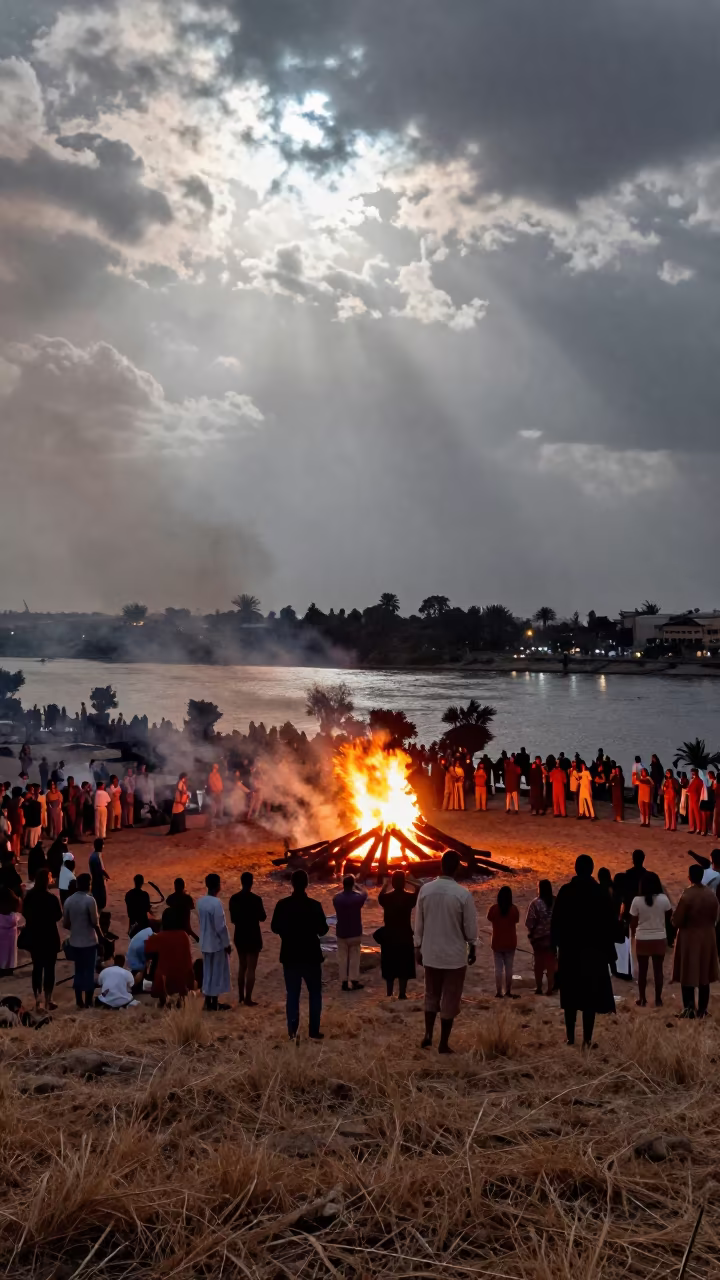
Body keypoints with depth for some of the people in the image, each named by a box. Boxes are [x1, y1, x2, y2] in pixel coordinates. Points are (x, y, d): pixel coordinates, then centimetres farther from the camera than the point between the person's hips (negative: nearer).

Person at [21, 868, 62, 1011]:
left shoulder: (29, 895, -4)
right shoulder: (51, 898, -20)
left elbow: (24, 913, 8)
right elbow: (58, 916, -11)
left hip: (33, 936, 5)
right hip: (48, 937, -5)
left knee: (37, 968, 14)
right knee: (49, 968, 7)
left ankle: (38, 1001, 18)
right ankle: (48, 1002, 11)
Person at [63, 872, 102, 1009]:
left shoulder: (68, 900, 1)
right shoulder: (89, 900, -16)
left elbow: (65, 923, 5)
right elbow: (95, 922, -16)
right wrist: (100, 936, -1)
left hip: (75, 942, 5)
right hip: (89, 942, -5)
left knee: (78, 971, 13)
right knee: (89, 972, 5)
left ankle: (79, 1002, 16)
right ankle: (88, 1002, 9)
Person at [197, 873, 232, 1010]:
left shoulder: (200, 901, 1)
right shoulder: (216, 903, -22)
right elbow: (220, 926, -20)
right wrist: (227, 943, -11)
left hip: (205, 943, 7)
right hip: (217, 943, -7)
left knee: (207, 972, 14)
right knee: (217, 973, 4)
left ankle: (207, 1002, 20)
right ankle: (214, 1004, 10)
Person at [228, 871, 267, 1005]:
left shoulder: (234, 898, -1)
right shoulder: (256, 899, -17)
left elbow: (232, 919, 6)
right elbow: (262, 918, -7)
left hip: (239, 935, 5)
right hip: (253, 936, -5)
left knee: (242, 966, 18)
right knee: (251, 968, 0)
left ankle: (241, 996, 23)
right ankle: (248, 999, 0)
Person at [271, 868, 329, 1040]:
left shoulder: (282, 905, -7)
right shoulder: (315, 905, -13)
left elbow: (275, 928, 3)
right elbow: (322, 930, -7)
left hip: (290, 956, 2)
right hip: (311, 956, -2)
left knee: (292, 994, 10)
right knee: (315, 993, 10)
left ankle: (292, 1031, 7)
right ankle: (314, 1031, 8)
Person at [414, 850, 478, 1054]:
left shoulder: (425, 890, -6)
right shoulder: (463, 894, -16)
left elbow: (419, 923, 2)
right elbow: (470, 926, -7)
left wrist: (418, 948, 14)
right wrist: (472, 948, 10)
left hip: (431, 953, 3)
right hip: (455, 955, -3)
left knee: (431, 995, 21)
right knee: (450, 1000, 7)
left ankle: (428, 1035, 13)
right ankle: (443, 1044, 11)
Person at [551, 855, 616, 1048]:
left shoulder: (565, 891, -3)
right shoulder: (601, 893, -4)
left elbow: (555, 922, -1)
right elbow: (608, 925, -1)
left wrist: (555, 945, 8)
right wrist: (609, 950, 5)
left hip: (569, 949, 1)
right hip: (594, 950, -1)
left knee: (571, 995, 10)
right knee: (590, 995, 1)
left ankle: (571, 1038, 11)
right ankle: (587, 1040, -4)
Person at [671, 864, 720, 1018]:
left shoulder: (686, 895, -20)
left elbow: (677, 921, -15)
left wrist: (677, 916, 7)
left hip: (689, 940, -5)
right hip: (707, 939, 5)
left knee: (688, 975, 4)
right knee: (704, 976, 12)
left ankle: (689, 1009, 2)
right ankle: (702, 1010, 15)